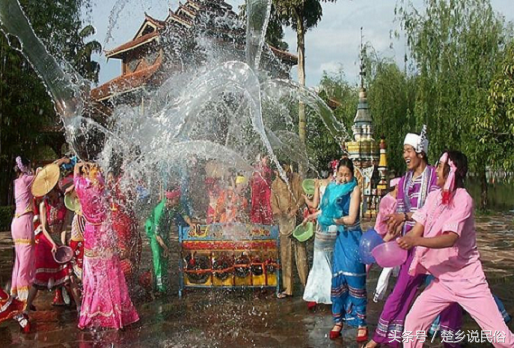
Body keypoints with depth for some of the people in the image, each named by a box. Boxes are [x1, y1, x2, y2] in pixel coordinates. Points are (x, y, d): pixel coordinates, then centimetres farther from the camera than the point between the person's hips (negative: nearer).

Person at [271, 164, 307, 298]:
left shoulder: (297, 179, -1)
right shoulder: (275, 184, 6)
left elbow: (303, 195, -9)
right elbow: (273, 203, 7)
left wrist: (296, 208, -24)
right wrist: (279, 214, -12)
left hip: (297, 220, -3)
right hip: (285, 223, 3)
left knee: (301, 253, -4)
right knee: (285, 256, 6)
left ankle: (306, 284, 6)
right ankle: (288, 288, 13)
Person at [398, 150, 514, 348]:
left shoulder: (462, 199, -18)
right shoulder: (433, 197, 2)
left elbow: (450, 238, -30)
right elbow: (417, 231, -1)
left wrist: (416, 241, -41)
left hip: (468, 280, -6)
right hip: (443, 280, 6)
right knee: (413, 322, 3)